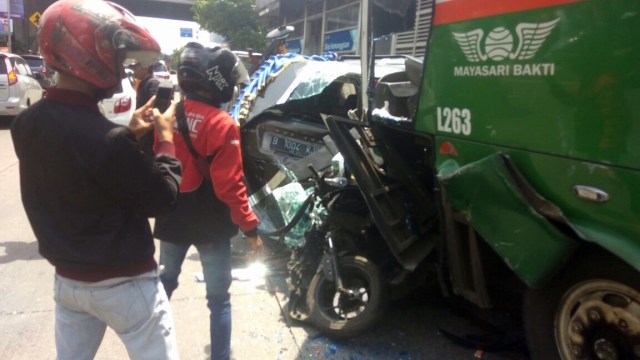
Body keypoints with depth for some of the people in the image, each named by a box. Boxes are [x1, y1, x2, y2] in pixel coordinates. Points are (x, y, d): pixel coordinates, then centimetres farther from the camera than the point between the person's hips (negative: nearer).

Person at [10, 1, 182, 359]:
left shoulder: (28, 123, -5)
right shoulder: (107, 139, -30)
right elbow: (159, 199, -17)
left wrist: (129, 133, 7)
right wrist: (166, 138, -7)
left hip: (68, 279, 8)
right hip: (124, 284, -7)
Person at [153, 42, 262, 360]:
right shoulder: (222, 125, -20)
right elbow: (229, 184, -21)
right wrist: (249, 225, -12)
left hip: (171, 220, 6)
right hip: (211, 225, -6)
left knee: (163, 286, 25)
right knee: (219, 299, 9)